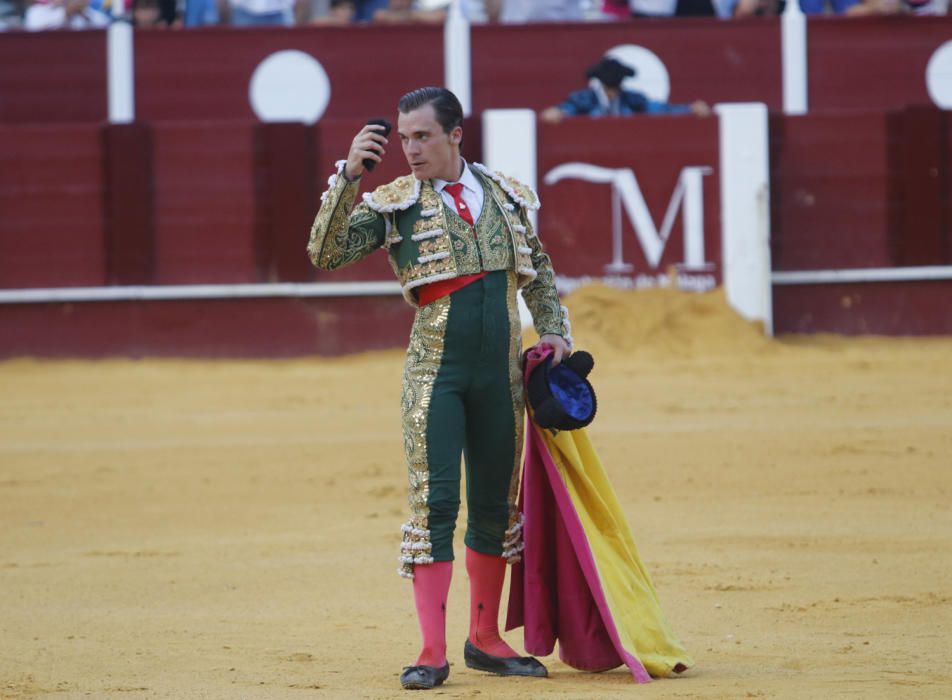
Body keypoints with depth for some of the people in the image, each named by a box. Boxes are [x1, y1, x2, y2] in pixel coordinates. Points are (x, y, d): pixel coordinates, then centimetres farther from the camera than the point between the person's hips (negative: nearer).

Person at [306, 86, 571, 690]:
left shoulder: (506, 195, 9)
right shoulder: (396, 203, -1)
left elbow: (539, 273, 22)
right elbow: (325, 254, -12)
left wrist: (554, 329, 9)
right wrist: (348, 177, -20)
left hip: (500, 371, 4)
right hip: (435, 369, -4)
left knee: (496, 506, 10)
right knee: (435, 503, -9)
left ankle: (485, 640, 23)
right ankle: (433, 654, -9)